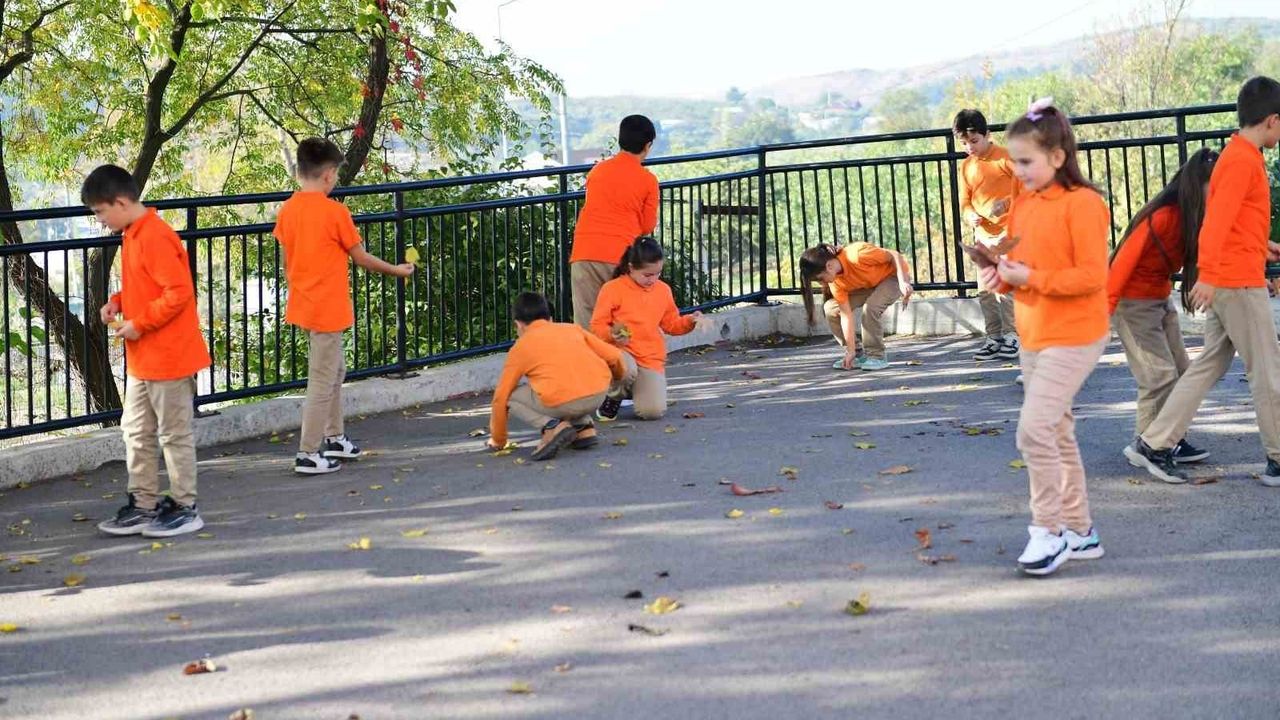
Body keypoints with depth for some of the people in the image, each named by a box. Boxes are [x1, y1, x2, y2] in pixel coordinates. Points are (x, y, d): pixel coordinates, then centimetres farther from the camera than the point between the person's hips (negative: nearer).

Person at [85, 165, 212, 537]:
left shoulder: (155, 237, -20)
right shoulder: (133, 234, 11)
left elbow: (179, 291, -24)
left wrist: (139, 324, -20)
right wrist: (118, 301, 5)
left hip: (168, 357, -10)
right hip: (141, 358, 10)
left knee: (175, 434, 1)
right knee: (136, 432, 14)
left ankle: (185, 508, 11)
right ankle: (143, 505, 22)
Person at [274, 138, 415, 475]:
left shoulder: (287, 210, 4)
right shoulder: (335, 212, -15)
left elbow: (287, 263, 10)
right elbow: (361, 258, -6)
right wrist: (397, 270, 9)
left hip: (303, 305, 8)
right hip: (328, 309, -8)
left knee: (335, 370, 22)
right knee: (322, 382, -1)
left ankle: (334, 438, 30)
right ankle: (308, 455, 3)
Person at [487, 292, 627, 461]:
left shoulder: (521, 346, 18)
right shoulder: (572, 328, 25)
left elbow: (501, 396, 18)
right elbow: (614, 356, 19)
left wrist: (498, 440, 31)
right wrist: (618, 376, 43)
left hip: (561, 403, -5)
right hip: (600, 394, 5)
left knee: (511, 397, 21)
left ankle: (553, 427, -3)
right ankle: (584, 427, 16)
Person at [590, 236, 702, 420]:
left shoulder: (663, 290, 11)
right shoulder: (613, 289, -4)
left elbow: (671, 324, 21)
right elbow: (597, 326, -2)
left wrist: (689, 321, 0)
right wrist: (612, 335, -23)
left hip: (651, 359, 3)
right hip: (621, 351, -3)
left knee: (653, 411, -19)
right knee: (627, 370, -43)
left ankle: (637, 389, 20)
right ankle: (614, 397, -4)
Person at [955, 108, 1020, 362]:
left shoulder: (1005, 157, -7)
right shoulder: (966, 166, 10)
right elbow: (965, 201, 11)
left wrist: (1006, 203, -24)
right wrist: (970, 216, -11)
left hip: (1007, 230, -6)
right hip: (982, 234, 6)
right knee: (985, 290, 7)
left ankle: (1011, 337, -5)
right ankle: (994, 338, 14)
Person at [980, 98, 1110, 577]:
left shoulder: (1082, 204, -15)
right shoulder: (1022, 204, 10)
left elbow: (1092, 276, -19)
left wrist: (1030, 278, -22)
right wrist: (1002, 276, -2)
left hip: (1072, 336, -9)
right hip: (1032, 335, 9)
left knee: (1035, 428, -16)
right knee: (1056, 433, 14)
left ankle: (1049, 531, -3)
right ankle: (1079, 531, 24)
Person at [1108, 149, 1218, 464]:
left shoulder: (1194, 217, 0)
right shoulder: (1162, 217, -24)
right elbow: (1125, 260, -23)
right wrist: (1106, 305, -24)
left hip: (1161, 299, 9)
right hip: (1133, 301, -8)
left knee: (1181, 371, 5)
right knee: (1159, 374, -10)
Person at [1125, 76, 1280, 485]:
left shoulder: (1238, 156, 16)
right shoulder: (1243, 160, -15)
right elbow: (1218, 220, -25)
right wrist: (1208, 275, -32)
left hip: (1223, 282, 10)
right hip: (1239, 282, -10)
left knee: (1209, 366, 11)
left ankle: (1154, 444, 10)